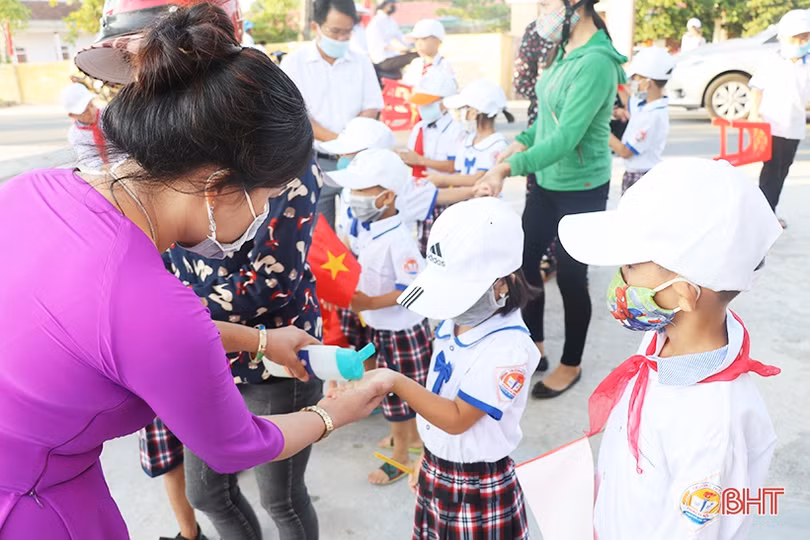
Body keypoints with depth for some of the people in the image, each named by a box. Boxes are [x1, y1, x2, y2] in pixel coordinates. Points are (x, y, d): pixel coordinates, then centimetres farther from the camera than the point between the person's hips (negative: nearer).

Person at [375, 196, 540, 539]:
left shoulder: (508, 349, -27)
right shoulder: (453, 323, -3)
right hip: (436, 472, 7)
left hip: (479, 488, -7)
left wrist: (396, 383, -32)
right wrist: (429, 462, 16)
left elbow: (456, 418, -25)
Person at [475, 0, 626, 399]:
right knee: (525, 261, 13)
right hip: (547, 182, 8)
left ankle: (571, 365, 27)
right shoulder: (564, 51, 4)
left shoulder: (596, 62, -23)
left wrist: (508, 168, -36)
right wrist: (519, 143, 3)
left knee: (571, 277, 5)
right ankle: (534, 346, 33)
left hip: (581, 189, -8)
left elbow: (567, 137, -30)